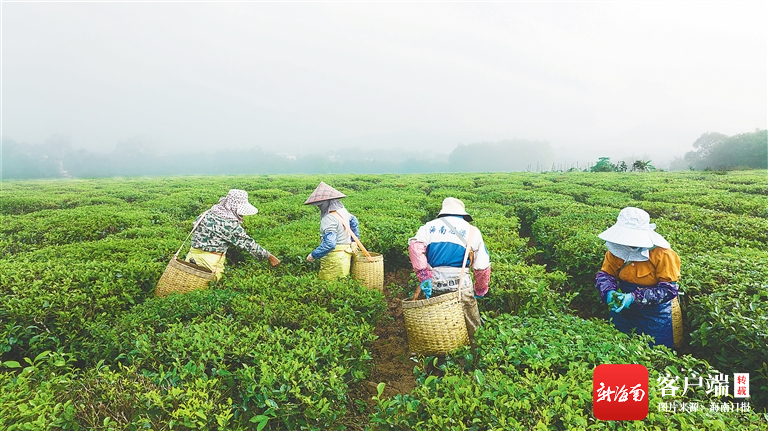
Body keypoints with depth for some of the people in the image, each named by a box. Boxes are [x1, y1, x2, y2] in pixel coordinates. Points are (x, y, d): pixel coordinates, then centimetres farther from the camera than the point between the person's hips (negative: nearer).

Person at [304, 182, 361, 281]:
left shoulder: (329, 218, -20)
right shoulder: (342, 211, 8)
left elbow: (329, 244, -26)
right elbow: (354, 222, 27)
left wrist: (313, 255, -15)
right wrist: (354, 241, 34)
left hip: (334, 258, -9)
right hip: (345, 254, 9)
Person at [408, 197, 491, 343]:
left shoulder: (429, 226, 13)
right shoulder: (472, 231, 11)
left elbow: (415, 246, -6)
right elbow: (482, 266, 10)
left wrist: (424, 277, -9)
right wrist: (479, 291, 23)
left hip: (434, 283, 2)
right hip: (459, 284, -2)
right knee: (471, 329, 9)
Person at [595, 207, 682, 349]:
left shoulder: (662, 254, -23)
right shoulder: (616, 249, -10)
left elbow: (669, 289, -22)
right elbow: (605, 274, -3)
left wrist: (635, 297, -31)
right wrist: (609, 292, -26)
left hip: (656, 313, -4)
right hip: (623, 311, 4)